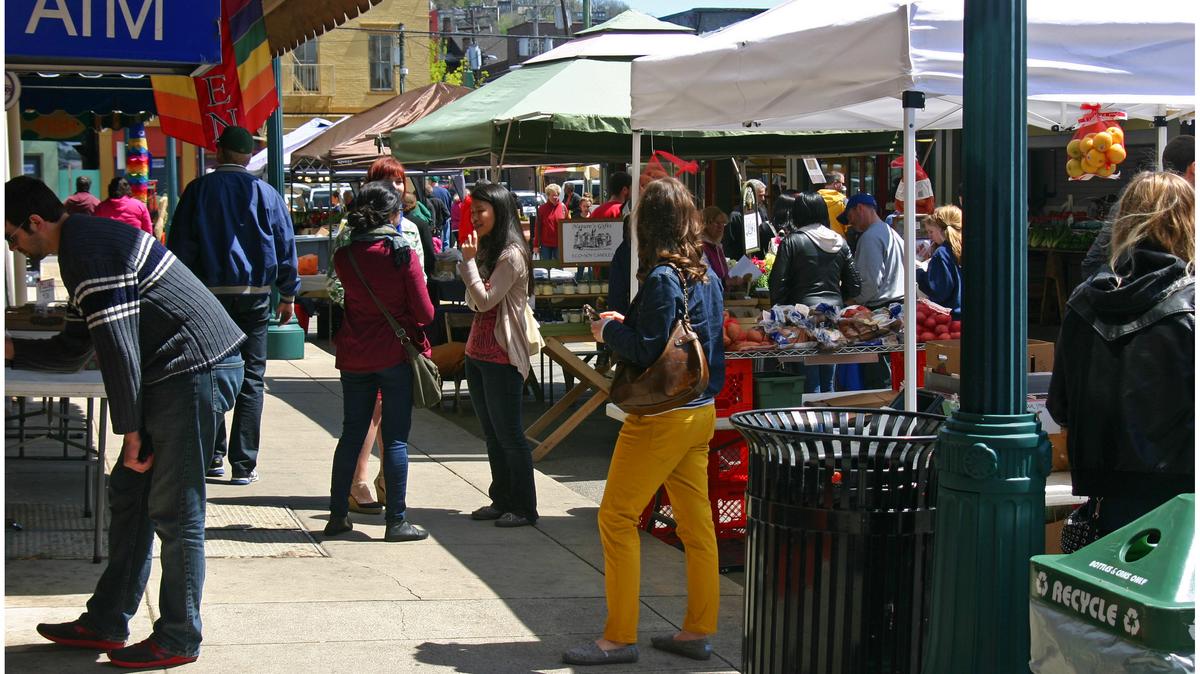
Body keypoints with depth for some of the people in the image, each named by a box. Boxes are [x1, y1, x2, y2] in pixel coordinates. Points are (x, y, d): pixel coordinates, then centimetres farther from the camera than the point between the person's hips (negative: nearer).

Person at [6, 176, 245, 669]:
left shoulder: (90, 247, -14)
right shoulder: (82, 247, 20)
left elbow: (117, 342, -18)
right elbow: (73, 350, 27)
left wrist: (130, 429, -15)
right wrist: (12, 350, 20)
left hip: (196, 371, -11)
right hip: (171, 376, 11)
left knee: (173, 510, -5)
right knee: (127, 493, 14)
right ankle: (105, 623, 21)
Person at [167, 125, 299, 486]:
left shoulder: (199, 190, 0)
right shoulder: (266, 193, 2)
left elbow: (179, 246, -1)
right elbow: (286, 246, 6)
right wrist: (288, 295, 15)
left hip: (208, 294, 0)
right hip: (254, 295, 0)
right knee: (250, 381, 4)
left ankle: (213, 456, 14)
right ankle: (244, 465, 3)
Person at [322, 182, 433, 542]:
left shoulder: (343, 256, -1)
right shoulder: (403, 254, -12)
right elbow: (425, 312, -9)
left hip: (354, 355, 4)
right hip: (396, 353, -4)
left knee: (352, 432, 14)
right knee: (395, 437, 1)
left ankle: (338, 514, 17)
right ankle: (396, 521, 3)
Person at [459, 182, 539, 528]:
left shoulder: (511, 255, -16)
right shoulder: (487, 251, 13)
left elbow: (485, 300, -20)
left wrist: (468, 261, -18)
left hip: (502, 357, -10)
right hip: (478, 353, 10)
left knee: (509, 434, -3)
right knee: (492, 434, 15)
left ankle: (525, 508, 4)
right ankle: (502, 500, 23)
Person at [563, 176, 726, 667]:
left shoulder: (662, 278, -18)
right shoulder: (706, 275, 8)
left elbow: (646, 352, -20)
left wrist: (609, 330, -3)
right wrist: (627, 325, 15)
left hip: (662, 417, -9)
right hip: (702, 411, 9)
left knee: (617, 518, -1)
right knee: (696, 521, 11)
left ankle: (619, 637, 1)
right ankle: (697, 630, 18)